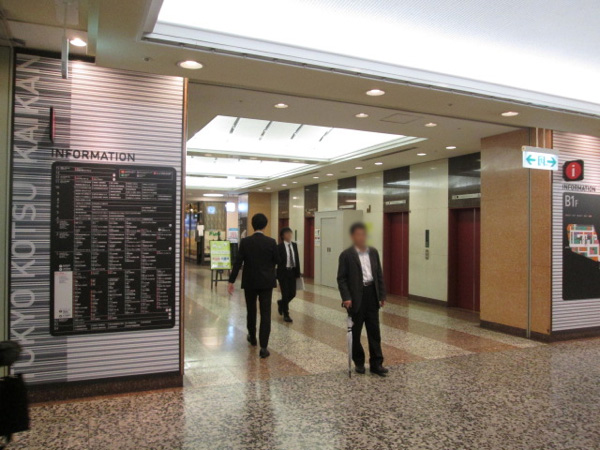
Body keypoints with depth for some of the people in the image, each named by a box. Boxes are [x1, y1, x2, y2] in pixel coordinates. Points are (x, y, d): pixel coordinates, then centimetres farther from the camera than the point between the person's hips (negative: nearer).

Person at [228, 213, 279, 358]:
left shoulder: (245, 242, -7)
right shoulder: (271, 242, -7)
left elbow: (238, 263, -8)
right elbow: (277, 261, 3)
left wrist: (231, 281, -3)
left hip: (250, 282, 1)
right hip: (266, 282, -1)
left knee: (251, 310, 20)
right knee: (265, 314, -1)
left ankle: (252, 337, 38)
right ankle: (263, 347, -5)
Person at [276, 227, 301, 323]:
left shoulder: (294, 245, 7)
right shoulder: (280, 247, -8)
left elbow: (297, 259, 8)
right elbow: (278, 261, -9)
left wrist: (297, 273, 5)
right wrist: (278, 275, -11)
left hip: (292, 272, 5)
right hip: (283, 272, -5)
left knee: (292, 293, 7)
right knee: (285, 294, -2)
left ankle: (281, 303, 37)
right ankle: (286, 315, 12)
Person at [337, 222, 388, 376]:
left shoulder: (374, 252, 8)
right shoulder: (346, 255, -7)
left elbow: (379, 275, 11)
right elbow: (341, 278, -8)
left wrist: (382, 295, 6)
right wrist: (346, 298, -17)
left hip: (372, 295, 4)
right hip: (356, 297, -4)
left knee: (374, 331, 6)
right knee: (356, 332, 8)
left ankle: (376, 364, 13)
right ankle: (358, 362, 23)